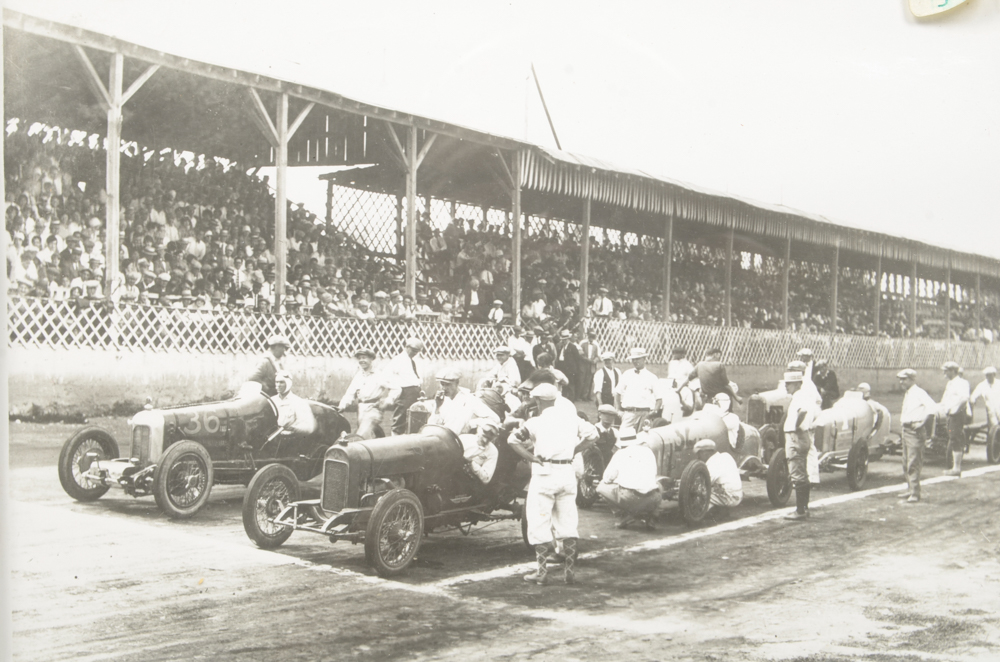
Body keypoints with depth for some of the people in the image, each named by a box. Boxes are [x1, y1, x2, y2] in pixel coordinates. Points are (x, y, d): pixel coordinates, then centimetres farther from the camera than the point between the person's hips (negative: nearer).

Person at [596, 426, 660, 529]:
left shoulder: (620, 454, 7)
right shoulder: (648, 451, 17)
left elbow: (607, 478, 9)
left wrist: (619, 480, 32)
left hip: (628, 499, -4)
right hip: (652, 500, 4)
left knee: (602, 487, 19)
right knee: (658, 486, 38)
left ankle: (623, 516, 5)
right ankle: (648, 516, 17)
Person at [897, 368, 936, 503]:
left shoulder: (919, 393, -12)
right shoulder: (907, 393, 16)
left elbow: (932, 407, -25)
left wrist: (922, 421, -20)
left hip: (915, 431, -10)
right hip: (906, 430, 10)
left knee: (913, 463, -9)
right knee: (906, 463, 14)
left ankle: (915, 493, -6)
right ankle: (910, 490, 22)